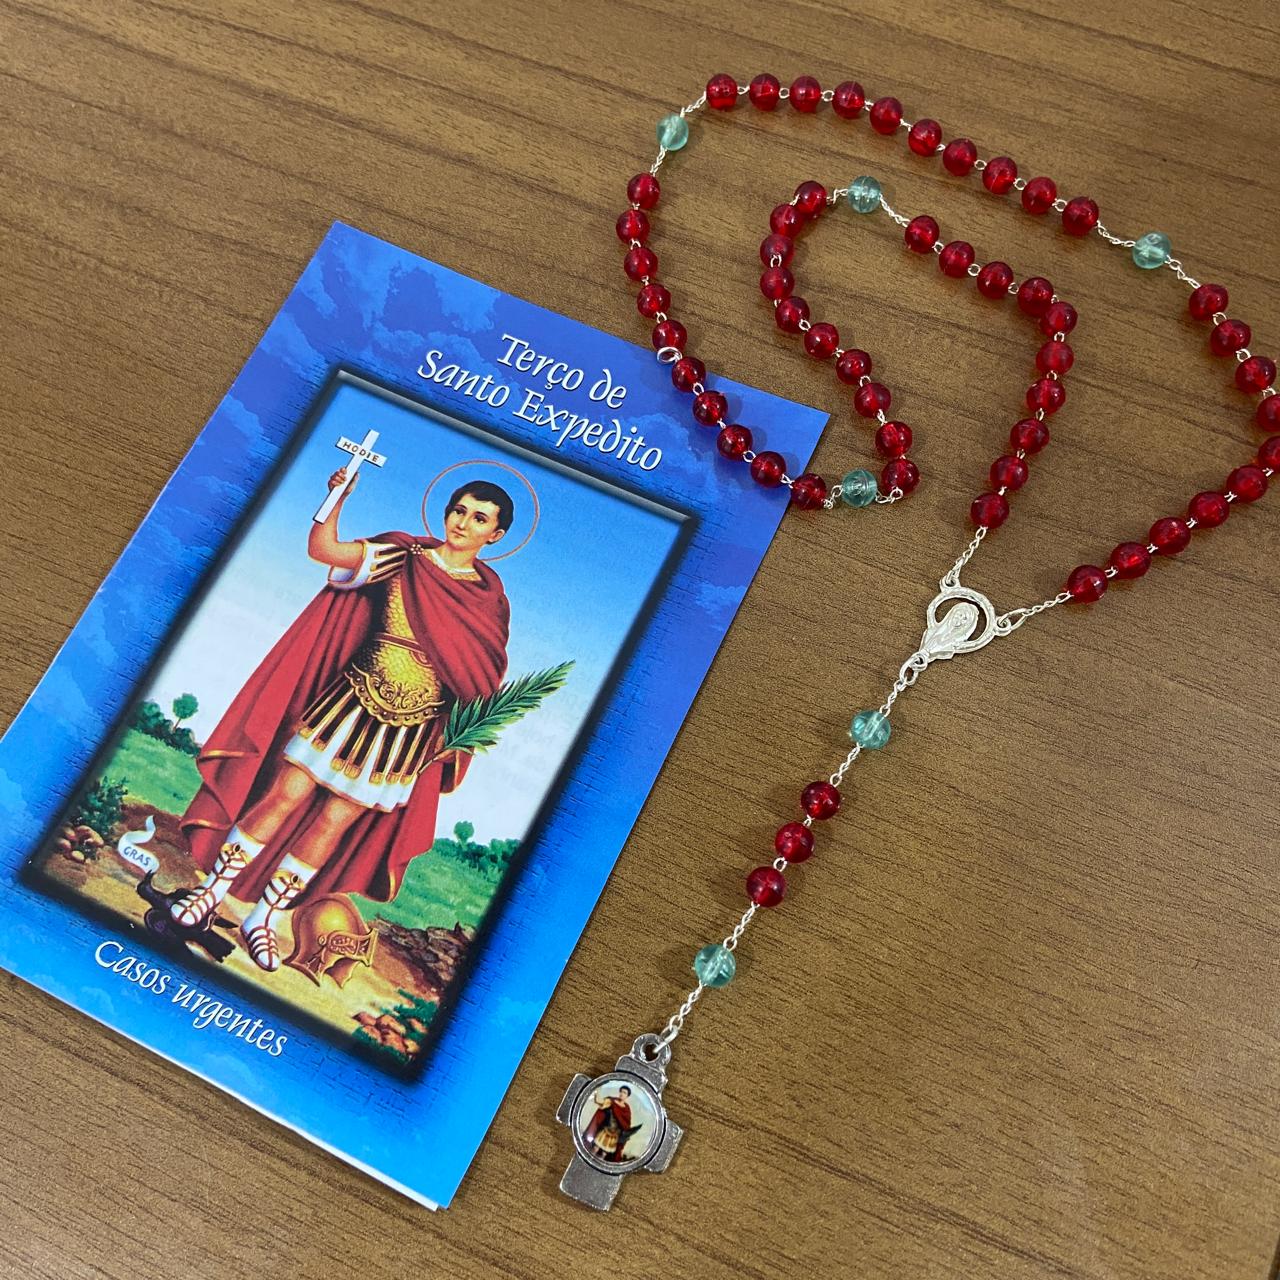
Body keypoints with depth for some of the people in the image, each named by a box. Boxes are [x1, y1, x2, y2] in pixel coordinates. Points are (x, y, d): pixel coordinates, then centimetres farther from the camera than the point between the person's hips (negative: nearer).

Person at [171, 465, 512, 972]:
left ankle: (263, 919, 23)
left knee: (336, 822, 7)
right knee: (284, 797, -1)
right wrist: (338, 497, -24)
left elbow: (481, 678, 5)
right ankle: (210, 892, 19)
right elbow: (322, 548, -14)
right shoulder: (400, 558, -4)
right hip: (347, 705, -1)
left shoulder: (491, 598, 1)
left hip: (410, 735, 1)